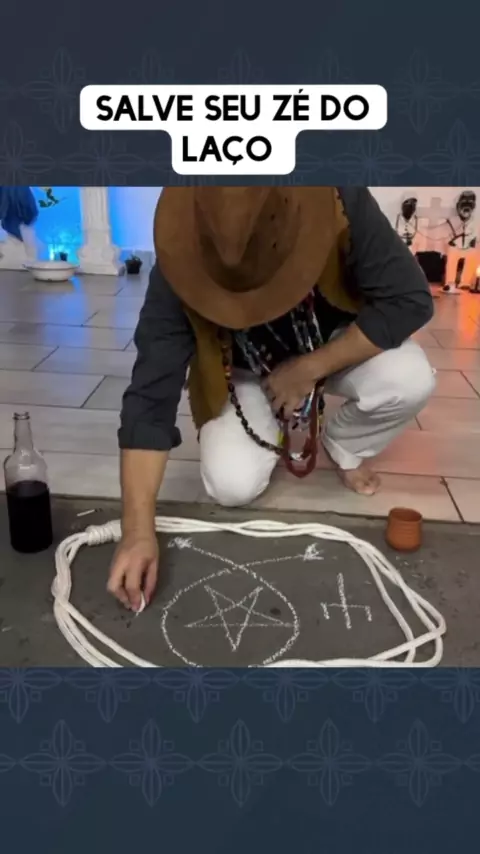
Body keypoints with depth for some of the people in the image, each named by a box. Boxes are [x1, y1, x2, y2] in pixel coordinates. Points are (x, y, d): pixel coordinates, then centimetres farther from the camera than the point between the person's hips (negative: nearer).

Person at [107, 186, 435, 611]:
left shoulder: (341, 203, -33)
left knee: (410, 381, -29)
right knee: (233, 486, -22)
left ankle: (344, 446, 5)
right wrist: (138, 530, -40)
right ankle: (273, 426, 13)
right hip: (244, 370, 0)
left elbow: (409, 301, -26)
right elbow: (150, 396, -33)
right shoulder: (179, 272, -33)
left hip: (337, 346, 1)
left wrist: (308, 369, -30)